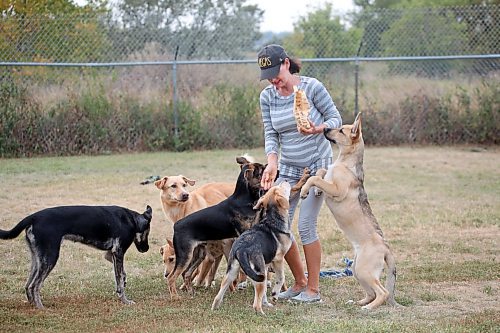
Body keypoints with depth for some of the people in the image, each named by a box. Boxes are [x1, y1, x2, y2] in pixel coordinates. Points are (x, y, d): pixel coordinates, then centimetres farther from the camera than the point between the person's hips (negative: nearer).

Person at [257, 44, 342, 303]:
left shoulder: (312, 87, -14)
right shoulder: (267, 96, -1)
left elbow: (336, 118, -8)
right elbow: (270, 135, -2)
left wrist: (319, 128, -30)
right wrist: (272, 162, -21)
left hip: (317, 164, -5)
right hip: (288, 167, 5)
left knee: (306, 226, -11)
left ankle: (313, 289, 1)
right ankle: (299, 282, 19)